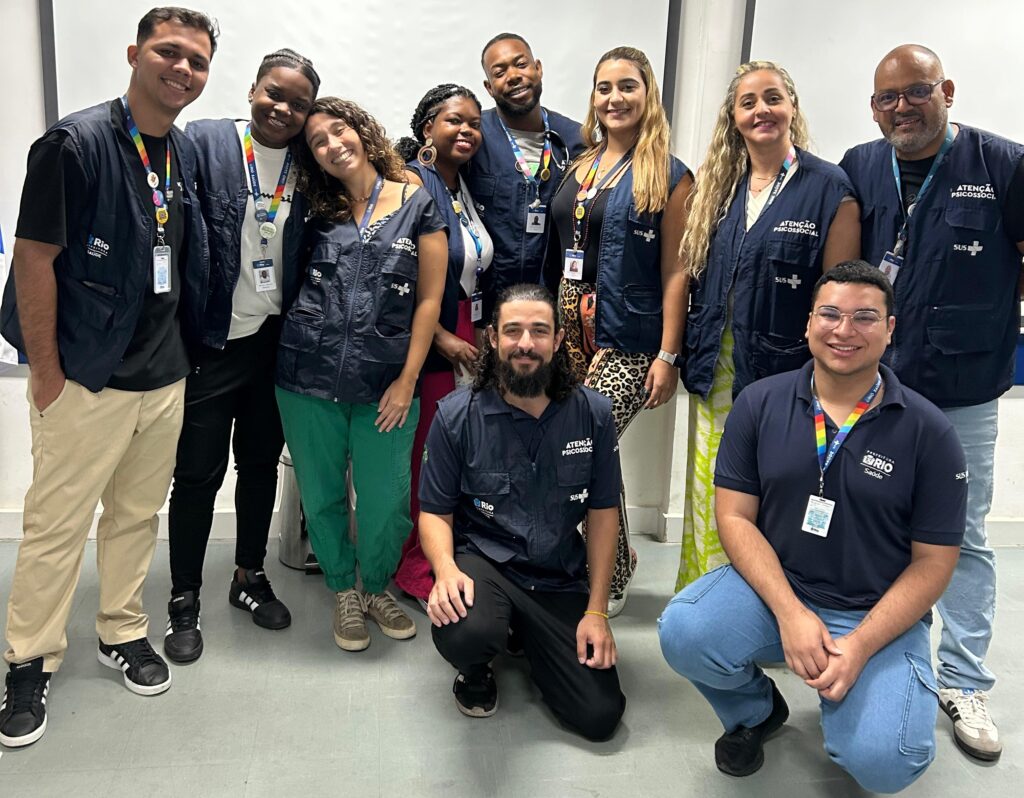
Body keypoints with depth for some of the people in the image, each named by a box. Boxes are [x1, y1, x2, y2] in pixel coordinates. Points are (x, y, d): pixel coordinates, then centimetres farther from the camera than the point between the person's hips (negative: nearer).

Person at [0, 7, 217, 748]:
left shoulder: (185, 153, 8)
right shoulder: (77, 142, -12)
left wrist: (178, 353, 13)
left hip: (165, 377, 6)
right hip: (86, 378, -6)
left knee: (138, 514, 16)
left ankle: (123, 632, 33)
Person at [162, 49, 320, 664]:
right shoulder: (205, 142, -7)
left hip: (274, 340, 4)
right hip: (212, 341, -4)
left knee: (262, 462, 16)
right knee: (198, 473, 5)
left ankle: (251, 576, 34)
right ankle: (185, 600, 22)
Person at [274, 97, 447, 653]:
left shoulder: (417, 206, 1)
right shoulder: (317, 214, 7)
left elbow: (429, 299, -1)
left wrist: (407, 380, -5)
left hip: (384, 385, -2)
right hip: (308, 380, 3)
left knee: (386, 502, 2)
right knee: (321, 496, 11)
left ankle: (376, 587, 30)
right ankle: (343, 591, 34)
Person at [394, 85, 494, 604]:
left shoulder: (466, 187, 16)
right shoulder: (411, 182, -8)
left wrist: (481, 332, 14)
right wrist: (442, 338, -14)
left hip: (466, 339, 7)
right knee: (423, 455, -1)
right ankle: (413, 571, 15)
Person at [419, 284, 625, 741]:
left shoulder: (592, 414, -3)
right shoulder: (457, 416, -7)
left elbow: (603, 514, 2)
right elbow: (435, 512, -2)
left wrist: (597, 611, -3)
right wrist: (446, 569, -24)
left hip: (559, 579, 3)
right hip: (482, 561, -2)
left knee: (600, 716, -6)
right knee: (465, 633, -37)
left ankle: (528, 639, 26)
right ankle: (475, 669, 5)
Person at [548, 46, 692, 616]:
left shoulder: (669, 176, -2)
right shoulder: (579, 168, 14)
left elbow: (675, 271, -7)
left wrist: (668, 356, -12)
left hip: (627, 344, -6)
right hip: (569, 333, 6)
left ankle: (613, 582, 10)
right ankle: (613, 565, 24)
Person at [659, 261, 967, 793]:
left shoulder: (928, 432, -7)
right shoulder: (759, 403, -3)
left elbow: (933, 560, -4)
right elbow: (734, 516, -4)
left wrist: (860, 646, -16)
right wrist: (790, 613, -18)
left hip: (880, 615, -1)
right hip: (772, 586, 2)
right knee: (683, 633, -27)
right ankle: (755, 710, 9)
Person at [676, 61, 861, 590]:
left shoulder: (830, 189, -5)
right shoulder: (720, 187, 11)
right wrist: (690, 357, 9)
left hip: (782, 377, -5)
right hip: (715, 376, 5)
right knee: (707, 502, 12)